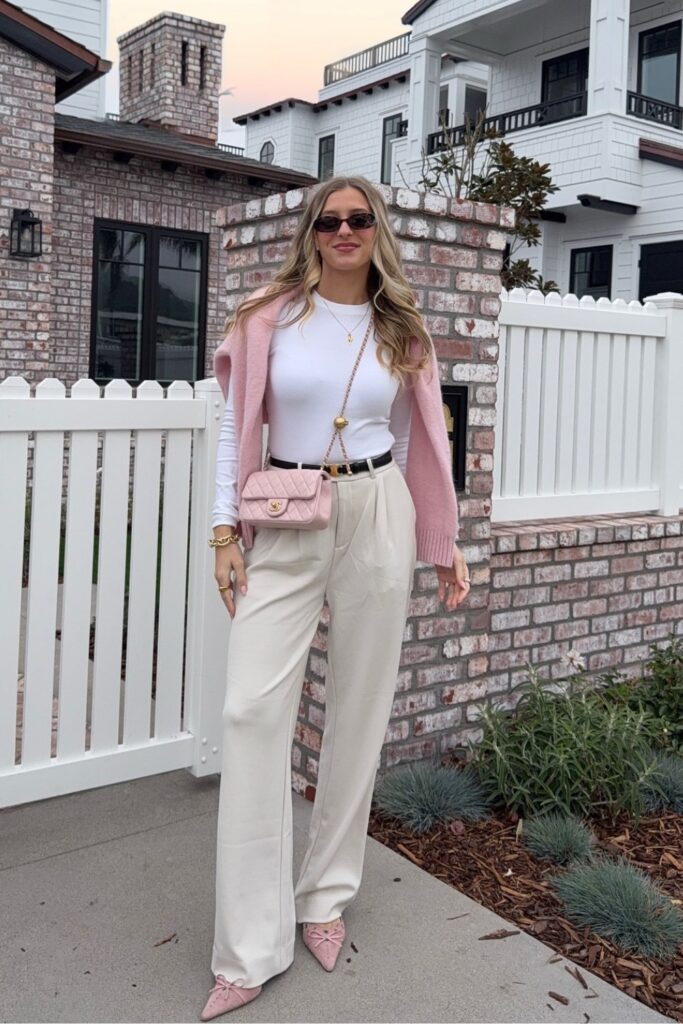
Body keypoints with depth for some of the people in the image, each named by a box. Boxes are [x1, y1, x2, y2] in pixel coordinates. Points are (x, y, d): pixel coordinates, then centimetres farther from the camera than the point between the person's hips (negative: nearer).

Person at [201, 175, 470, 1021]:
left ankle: (325, 896, 24)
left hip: (377, 521, 2)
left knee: (359, 706, 5)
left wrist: (444, 544, 10)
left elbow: (418, 446, 12)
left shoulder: (400, 332, 9)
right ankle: (250, 949, 0)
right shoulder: (269, 318, 4)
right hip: (285, 526, -1)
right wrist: (225, 529, -6)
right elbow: (236, 429, 2)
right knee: (253, 706, -10)